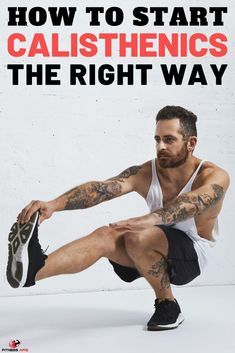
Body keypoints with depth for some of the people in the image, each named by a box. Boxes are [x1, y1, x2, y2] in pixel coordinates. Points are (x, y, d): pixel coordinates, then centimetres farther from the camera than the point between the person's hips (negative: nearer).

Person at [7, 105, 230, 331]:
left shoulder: (214, 176, -18)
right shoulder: (145, 173, -9)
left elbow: (194, 202, -41)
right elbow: (101, 188, -25)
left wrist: (151, 218, -60)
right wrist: (54, 205, -43)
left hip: (192, 254, -4)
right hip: (156, 252, 4)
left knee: (139, 238, -32)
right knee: (104, 235, -24)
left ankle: (168, 305, -13)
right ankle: (33, 268, -48)